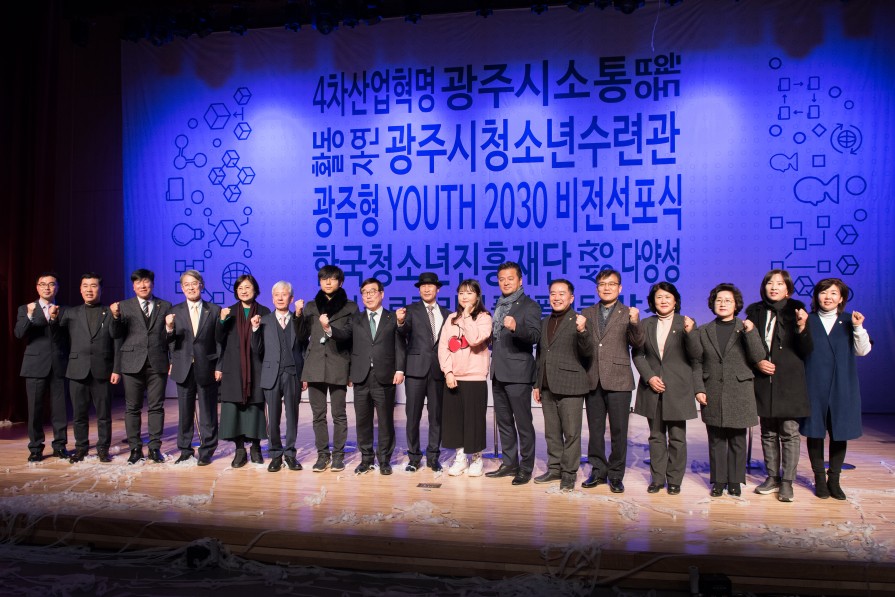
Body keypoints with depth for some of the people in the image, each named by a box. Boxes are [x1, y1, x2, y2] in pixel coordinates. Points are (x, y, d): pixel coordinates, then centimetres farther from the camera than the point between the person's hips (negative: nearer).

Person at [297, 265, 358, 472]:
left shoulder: (350, 307, 6)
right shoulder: (310, 307, 14)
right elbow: (302, 337, 15)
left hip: (338, 367, -2)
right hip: (315, 367, 3)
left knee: (339, 414, 1)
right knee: (318, 415, 5)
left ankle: (338, 455, 10)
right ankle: (322, 455, 13)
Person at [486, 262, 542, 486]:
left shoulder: (529, 306, -6)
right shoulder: (499, 306, 17)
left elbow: (535, 336, -21)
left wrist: (515, 327, -36)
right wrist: (488, 339, 8)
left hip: (518, 374, -8)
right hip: (498, 373, 8)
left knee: (523, 423, -1)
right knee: (504, 421, 14)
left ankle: (525, 469, 8)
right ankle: (509, 464, 24)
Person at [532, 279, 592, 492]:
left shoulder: (579, 321, -6)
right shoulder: (545, 322, 15)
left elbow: (588, 353, -15)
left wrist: (582, 331, -32)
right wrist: (537, 384, 18)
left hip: (570, 386, -6)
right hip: (548, 387, 7)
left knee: (571, 432, 1)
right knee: (552, 432, 14)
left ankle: (569, 474, 11)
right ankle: (554, 469, 25)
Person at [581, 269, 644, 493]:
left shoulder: (628, 313, 3)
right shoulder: (587, 313, 12)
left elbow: (637, 344, -8)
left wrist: (634, 323, -25)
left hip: (618, 380, -3)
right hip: (593, 380, 3)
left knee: (618, 430, 3)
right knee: (595, 430, 10)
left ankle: (616, 475, 14)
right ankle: (598, 471, 23)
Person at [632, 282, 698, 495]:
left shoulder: (686, 324, 3)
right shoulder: (646, 324, 10)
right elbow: (638, 354, 7)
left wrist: (689, 333, -23)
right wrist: (649, 377, -7)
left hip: (677, 389, -2)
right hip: (653, 388, 2)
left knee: (677, 437, 2)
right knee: (656, 436, 9)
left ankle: (674, 480, 13)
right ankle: (657, 478, 18)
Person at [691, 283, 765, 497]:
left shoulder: (746, 329, 4)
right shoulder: (703, 331, 8)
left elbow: (758, 357, -8)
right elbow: (697, 363, 6)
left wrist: (750, 333, -19)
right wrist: (698, 389, -3)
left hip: (739, 393, -1)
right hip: (713, 395, 1)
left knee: (737, 440, 6)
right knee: (716, 440, 7)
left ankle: (735, 481, 18)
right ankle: (718, 480, 17)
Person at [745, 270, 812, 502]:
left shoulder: (796, 311, 0)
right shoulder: (755, 312, 6)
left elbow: (806, 351, -4)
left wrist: (802, 328, -20)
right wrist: (756, 362, -6)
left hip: (789, 381, -3)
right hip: (764, 381, 3)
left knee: (789, 432, -1)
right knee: (768, 432, 11)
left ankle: (787, 481, 8)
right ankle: (772, 477, 22)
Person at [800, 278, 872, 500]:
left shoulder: (849, 321, 7)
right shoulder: (807, 321, 3)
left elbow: (863, 350, 0)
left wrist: (858, 327, -14)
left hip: (842, 387, 1)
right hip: (814, 386, -1)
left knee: (840, 433, 6)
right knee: (815, 432, 5)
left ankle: (834, 479, 18)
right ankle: (819, 479, 17)